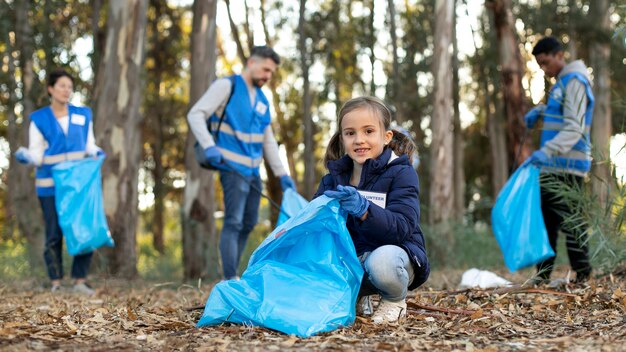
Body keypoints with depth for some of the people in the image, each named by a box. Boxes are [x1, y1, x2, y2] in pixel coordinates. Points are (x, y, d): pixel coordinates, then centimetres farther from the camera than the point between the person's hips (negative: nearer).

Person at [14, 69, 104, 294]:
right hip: (50, 185, -2)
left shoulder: (83, 115, 11)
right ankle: (56, 283, 8)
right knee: (54, 235, 0)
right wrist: (25, 156, -20)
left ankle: (80, 281, 6)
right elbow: (36, 155, 1)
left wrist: (96, 153, -5)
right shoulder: (39, 119, 3)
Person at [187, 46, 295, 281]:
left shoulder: (262, 100, 17)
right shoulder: (227, 86, -4)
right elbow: (195, 114, -12)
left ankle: (232, 275, 20)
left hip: (253, 170, 8)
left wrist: (281, 174, 15)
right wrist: (209, 146, -25)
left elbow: (268, 141, 21)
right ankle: (230, 279, -12)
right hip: (233, 167, -8)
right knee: (233, 222, -13)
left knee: (249, 223, 10)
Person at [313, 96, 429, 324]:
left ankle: (395, 301, -3)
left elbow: (402, 228, -22)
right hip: (349, 258, 5)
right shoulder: (334, 179, 6)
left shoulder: (401, 173, -10)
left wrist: (363, 210, -39)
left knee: (381, 260, -40)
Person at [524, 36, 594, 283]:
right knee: (547, 220, 11)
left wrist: (548, 150, -33)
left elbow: (575, 127, -21)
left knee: (569, 221, -9)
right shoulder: (560, 83, 17)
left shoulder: (575, 81, -11)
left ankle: (582, 275, -4)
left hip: (567, 167, -10)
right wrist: (539, 111, 19)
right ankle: (542, 276, 16)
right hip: (552, 166, 10)